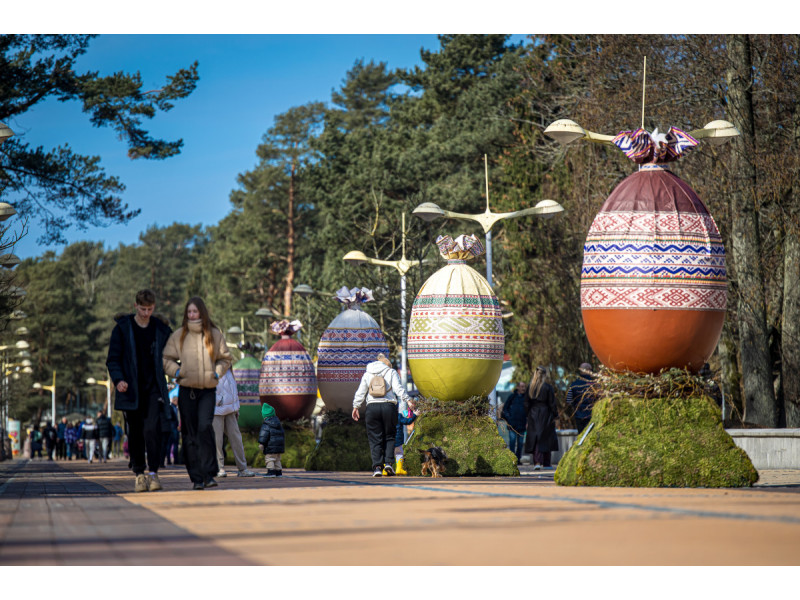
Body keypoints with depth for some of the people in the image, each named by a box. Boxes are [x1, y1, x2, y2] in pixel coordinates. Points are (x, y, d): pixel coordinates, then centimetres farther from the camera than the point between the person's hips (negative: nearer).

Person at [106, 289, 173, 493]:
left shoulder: (161, 329, 8)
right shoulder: (122, 328, 3)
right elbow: (113, 359, 1)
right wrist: (118, 379, -15)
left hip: (154, 388, 0)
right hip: (131, 390, 0)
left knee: (152, 429, -14)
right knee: (135, 434, 2)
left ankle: (153, 472, -10)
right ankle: (139, 474, 10)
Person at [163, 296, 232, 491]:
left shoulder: (214, 334, 6)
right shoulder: (178, 335, 5)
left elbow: (225, 358, 16)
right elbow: (167, 359, 11)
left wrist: (217, 373, 0)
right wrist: (177, 371, -5)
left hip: (208, 390, -1)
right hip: (187, 390, 1)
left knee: (205, 428, -17)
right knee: (189, 434, 1)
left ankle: (209, 474, -12)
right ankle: (196, 477, 6)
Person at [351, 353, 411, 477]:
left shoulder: (367, 374, 15)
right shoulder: (391, 372, 9)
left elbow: (360, 392, 10)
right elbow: (398, 389, -4)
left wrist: (356, 406, 15)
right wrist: (407, 400, -4)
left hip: (372, 407, 1)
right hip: (389, 406, -1)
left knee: (375, 439, 4)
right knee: (389, 436, 12)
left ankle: (377, 467, -6)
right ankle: (388, 463, -4)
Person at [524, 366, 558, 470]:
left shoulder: (530, 387, 2)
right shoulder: (548, 387, -9)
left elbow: (527, 403, 6)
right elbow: (552, 403, -7)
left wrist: (528, 415, 13)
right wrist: (555, 415, 1)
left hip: (533, 415, 3)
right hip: (545, 414, -3)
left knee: (535, 439, 3)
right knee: (545, 438, 6)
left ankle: (537, 462, -9)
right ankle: (546, 464, 11)